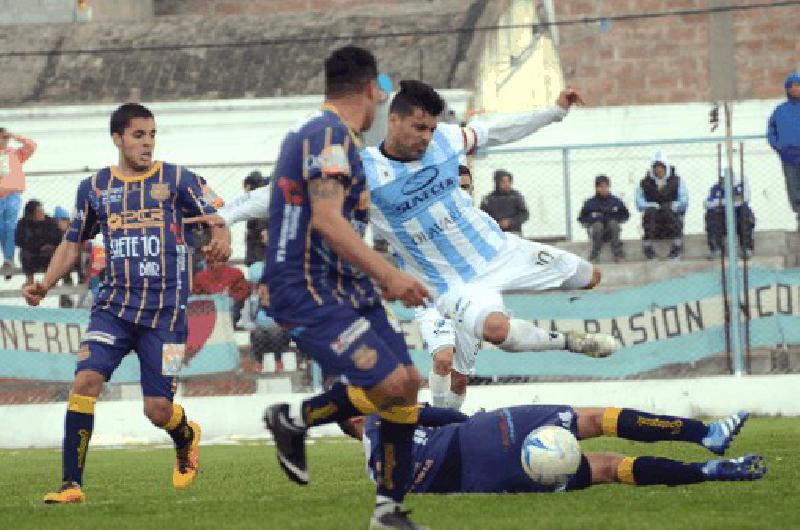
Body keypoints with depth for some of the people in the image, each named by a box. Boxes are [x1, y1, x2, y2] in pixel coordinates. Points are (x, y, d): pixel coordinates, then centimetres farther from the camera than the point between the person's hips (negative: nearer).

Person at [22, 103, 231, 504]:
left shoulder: (177, 180, 2)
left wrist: (220, 241, -23)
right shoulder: (94, 187, 9)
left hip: (165, 310, -2)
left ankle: (186, 439, 36)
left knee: (158, 409, -3)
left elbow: (216, 221, 2)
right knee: (85, 381, -20)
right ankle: (71, 484, -15)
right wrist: (45, 284, 4)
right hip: (114, 305, 2)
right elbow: (73, 243, 19)